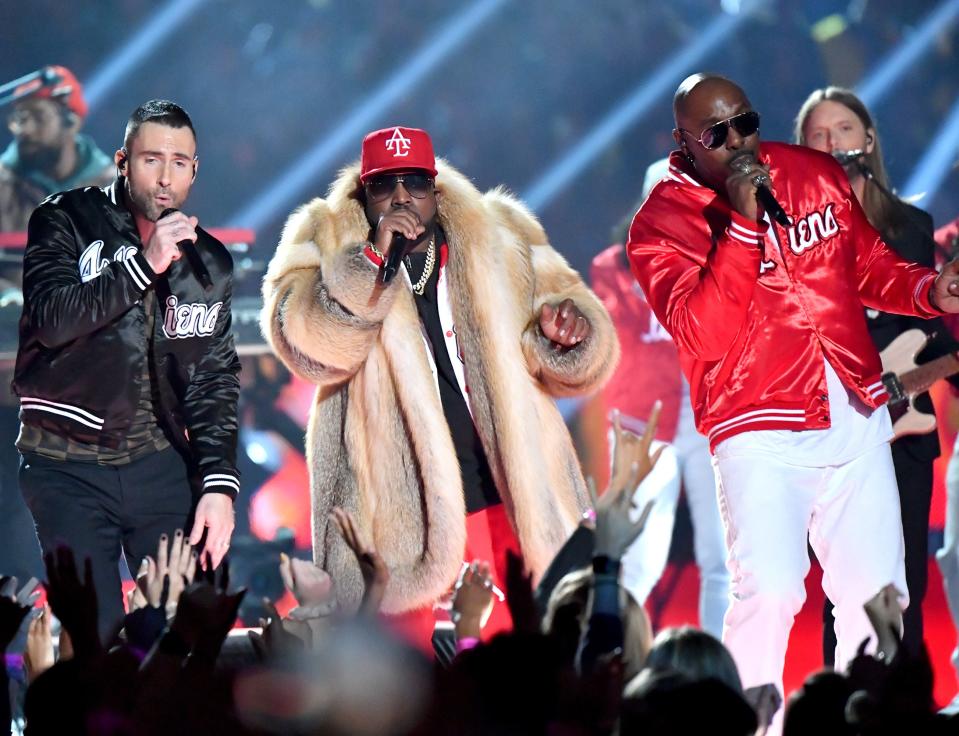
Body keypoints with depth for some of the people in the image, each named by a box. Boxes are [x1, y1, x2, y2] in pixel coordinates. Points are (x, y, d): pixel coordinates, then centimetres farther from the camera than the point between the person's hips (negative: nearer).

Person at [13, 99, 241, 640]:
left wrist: (219, 483, -8)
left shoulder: (209, 263, 7)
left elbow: (213, 381, 4)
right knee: (94, 636, -8)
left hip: (159, 463, 3)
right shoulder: (67, 221, -3)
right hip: (67, 467, -3)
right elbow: (53, 319, -19)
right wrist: (144, 264, -25)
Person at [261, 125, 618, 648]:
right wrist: (372, 258, -18)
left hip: (508, 496, 2)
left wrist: (564, 331, -8)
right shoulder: (327, 244, 6)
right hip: (397, 513, -2)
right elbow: (306, 342, -11)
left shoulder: (497, 237, 13)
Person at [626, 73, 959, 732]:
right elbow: (701, 335, -19)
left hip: (857, 421, 5)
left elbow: (871, 266, 21)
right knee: (770, 596, -21)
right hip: (761, 435, -5)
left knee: (876, 595, 1)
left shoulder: (816, 175, 9)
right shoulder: (661, 226, -5)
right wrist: (741, 224, -23)